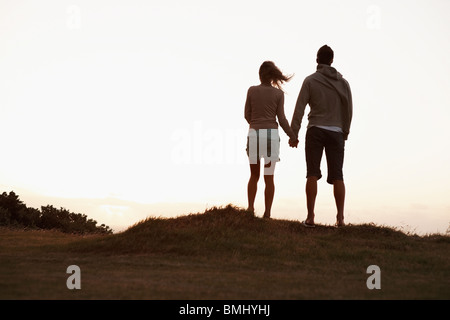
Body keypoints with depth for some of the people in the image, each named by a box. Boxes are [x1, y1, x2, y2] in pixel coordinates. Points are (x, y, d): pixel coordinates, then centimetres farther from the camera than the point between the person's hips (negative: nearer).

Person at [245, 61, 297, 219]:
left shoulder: (252, 90, 4)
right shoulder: (278, 93, 1)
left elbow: (247, 115, 9)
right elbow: (281, 119, -1)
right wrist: (292, 136, 9)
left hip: (254, 134, 1)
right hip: (271, 134, -1)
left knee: (254, 175, 14)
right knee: (269, 177, 5)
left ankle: (250, 208, -1)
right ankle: (267, 213, 0)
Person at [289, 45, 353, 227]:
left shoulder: (310, 81, 1)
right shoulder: (343, 82, 8)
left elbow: (299, 108, -5)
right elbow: (348, 110, 8)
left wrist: (293, 134, -3)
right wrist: (345, 133, 20)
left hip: (315, 131, -2)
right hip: (336, 132, 2)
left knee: (312, 174, -2)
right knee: (337, 176, 4)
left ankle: (310, 217, -9)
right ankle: (340, 218, -1)